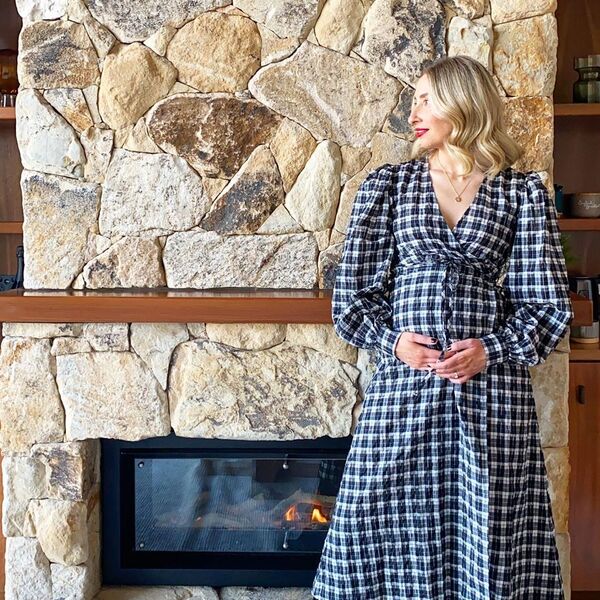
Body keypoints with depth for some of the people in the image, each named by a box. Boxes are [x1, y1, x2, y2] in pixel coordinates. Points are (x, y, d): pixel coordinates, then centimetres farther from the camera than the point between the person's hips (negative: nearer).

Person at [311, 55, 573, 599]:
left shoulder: (522, 191, 5)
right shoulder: (387, 185, 9)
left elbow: (550, 304, 4)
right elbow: (353, 293, 9)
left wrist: (491, 349, -10)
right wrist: (391, 339, -8)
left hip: (491, 384, -1)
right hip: (403, 382, 1)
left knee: (485, 531, 3)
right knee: (396, 529, 3)